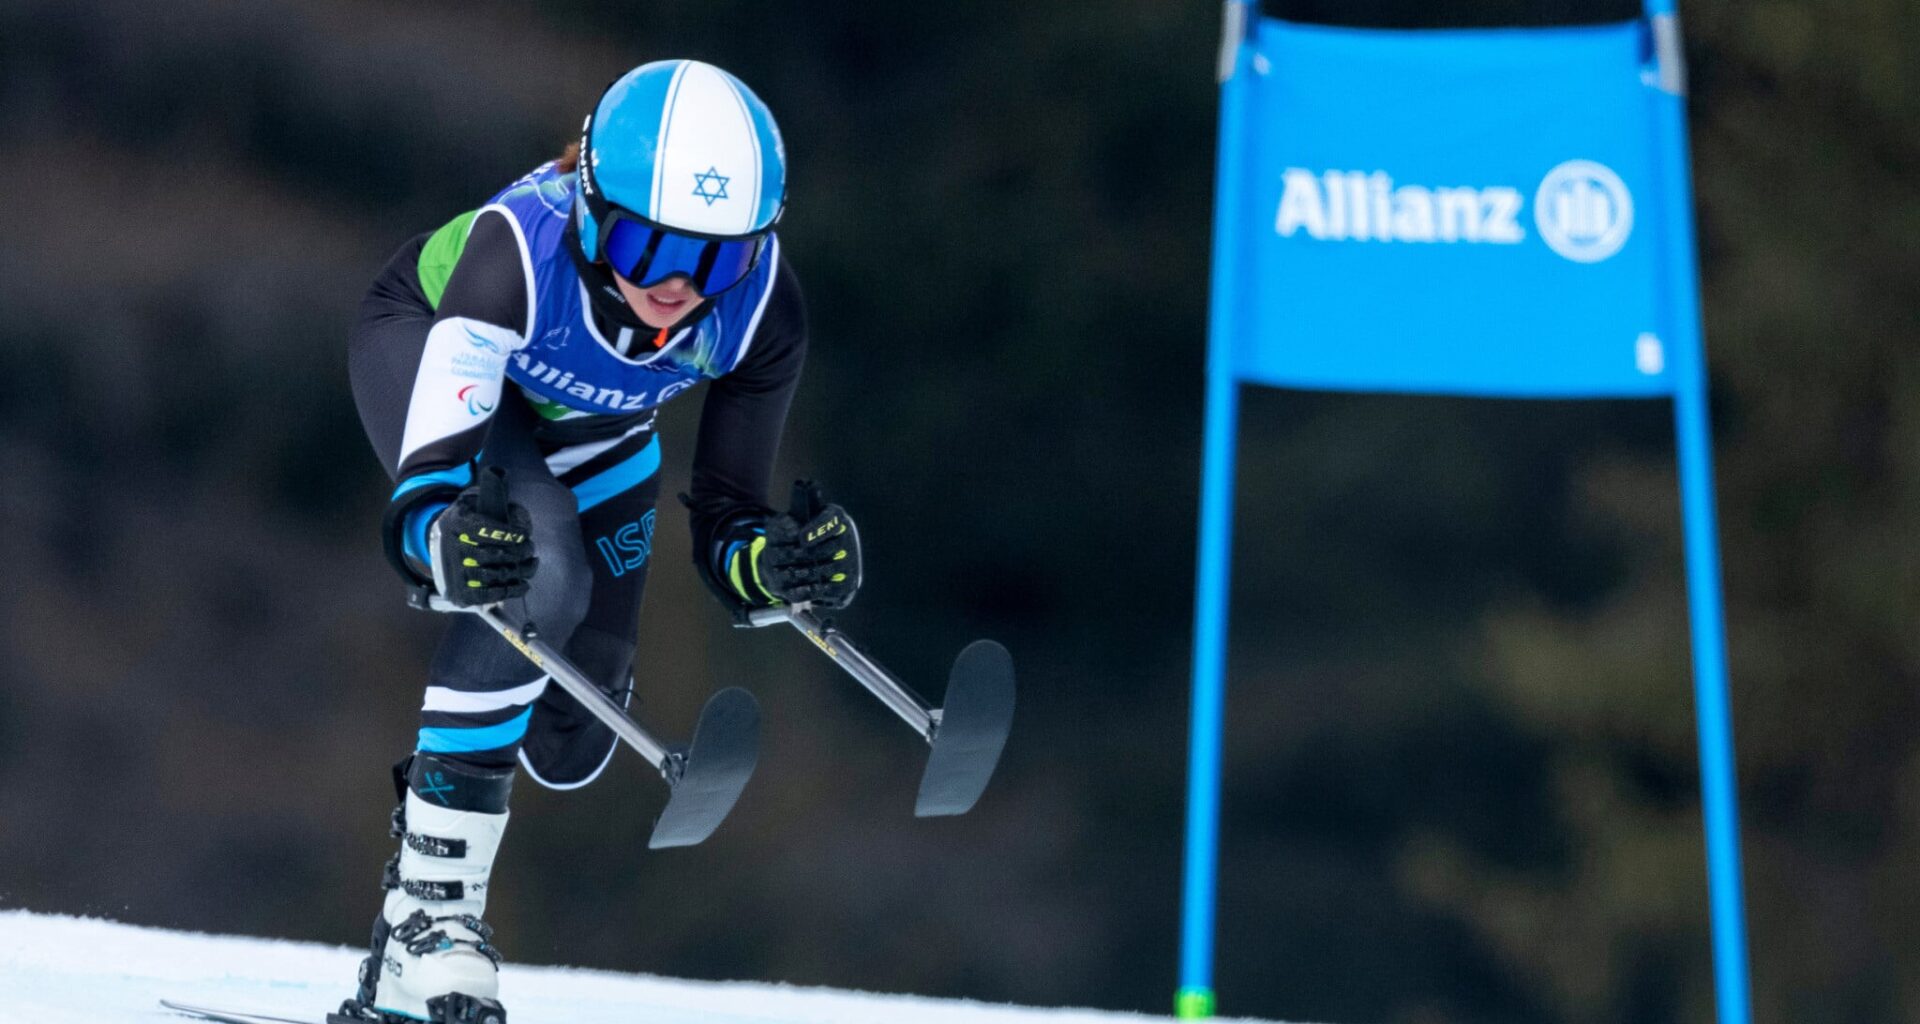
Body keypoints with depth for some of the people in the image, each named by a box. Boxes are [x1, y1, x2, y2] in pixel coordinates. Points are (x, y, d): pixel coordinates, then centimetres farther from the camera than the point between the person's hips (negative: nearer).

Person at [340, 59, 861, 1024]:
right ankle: (427, 917, -26)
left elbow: (724, 525, -23)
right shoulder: (522, 250, -44)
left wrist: (784, 559, -44)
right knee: (542, 577, -34)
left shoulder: (760, 310, -33)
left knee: (569, 744, 6)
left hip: (591, 427, 4)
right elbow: (423, 487, -46)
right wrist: (447, 539, -68)